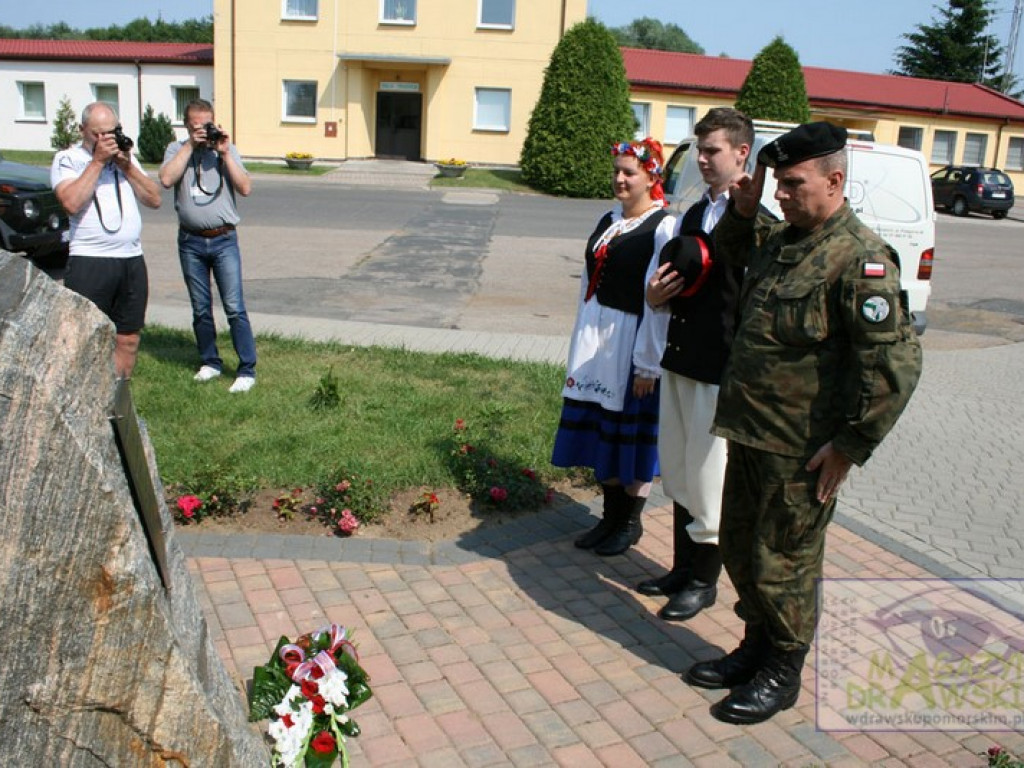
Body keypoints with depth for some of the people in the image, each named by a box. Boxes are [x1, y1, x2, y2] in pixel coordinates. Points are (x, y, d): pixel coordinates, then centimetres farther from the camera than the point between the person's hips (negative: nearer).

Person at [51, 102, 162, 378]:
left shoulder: (126, 156, 17)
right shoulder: (67, 159, 3)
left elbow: (154, 200, 9)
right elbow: (71, 202, -15)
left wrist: (127, 166, -2)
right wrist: (98, 161, -10)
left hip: (133, 261, 5)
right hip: (89, 262, -5)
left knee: (128, 339, 9)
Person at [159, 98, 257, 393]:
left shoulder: (226, 149, 7)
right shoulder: (176, 149, 7)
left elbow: (245, 188, -5)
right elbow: (167, 179, -13)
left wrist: (225, 154, -10)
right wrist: (190, 146, -9)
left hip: (223, 239, -1)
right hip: (190, 241, 2)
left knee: (234, 308, -6)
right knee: (201, 309, 10)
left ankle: (247, 370, -1)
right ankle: (210, 363, 25)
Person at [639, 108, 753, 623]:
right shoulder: (691, 216, 13)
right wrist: (656, 296, -2)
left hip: (721, 370, -8)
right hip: (679, 361, 8)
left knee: (708, 479, 4)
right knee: (679, 475, 17)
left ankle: (703, 580, 22)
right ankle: (683, 567, 33)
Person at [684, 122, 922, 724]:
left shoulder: (861, 257, -18)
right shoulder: (781, 240, 9)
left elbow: (896, 363, -21)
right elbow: (734, 252, 34)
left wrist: (850, 446, -19)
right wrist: (742, 212, 13)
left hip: (802, 450, -9)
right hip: (750, 432, 9)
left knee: (783, 563, 7)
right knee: (740, 548, 20)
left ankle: (782, 674, 27)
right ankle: (756, 646, 40)